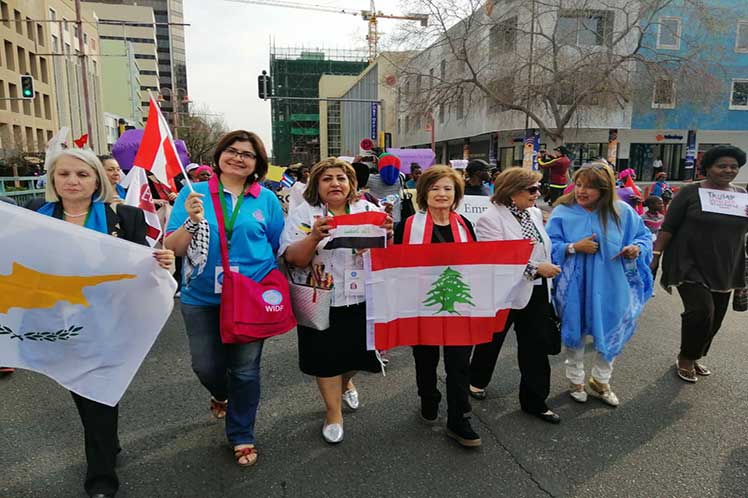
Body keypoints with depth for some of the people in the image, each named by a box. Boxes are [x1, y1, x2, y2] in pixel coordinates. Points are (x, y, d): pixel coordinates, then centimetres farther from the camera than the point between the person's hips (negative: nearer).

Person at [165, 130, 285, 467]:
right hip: (202, 299, 1)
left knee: (245, 370, 9)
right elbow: (172, 248, -7)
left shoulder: (267, 199, -1)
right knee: (206, 366, 15)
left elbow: (278, 248, 5)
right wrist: (192, 221, -24)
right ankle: (221, 394, 52)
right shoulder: (194, 193, -3)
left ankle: (241, 436, 31)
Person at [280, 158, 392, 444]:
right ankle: (333, 412, 33)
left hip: (361, 299, 2)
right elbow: (294, 260, -14)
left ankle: (345, 382, 52)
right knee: (326, 358, 8)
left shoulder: (368, 210, 0)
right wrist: (314, 237, -33)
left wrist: (386, 236, -23)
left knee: (357, 351, 16)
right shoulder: (303, 215, -6)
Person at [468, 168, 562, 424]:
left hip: (537, 292, 6)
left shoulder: (535, 213, 5)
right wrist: (535, 268, -25)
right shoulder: (490, 218, -17)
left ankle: (535, 401, 23)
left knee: (536, 347, 8)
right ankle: (477, 380, 41)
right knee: (491, 340, 15)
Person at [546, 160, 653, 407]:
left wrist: (637, 248, -15)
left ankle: (600, 381, 38)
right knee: (575, 332, 13)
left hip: (610, 288, 2)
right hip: (574, 289, -2)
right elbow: (548, 245, -8)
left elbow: (644, 236, 7)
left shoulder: (622, 212, -4)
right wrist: (573, 247, -23)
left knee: (611, 334, 13)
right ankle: (576, 380, 36)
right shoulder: (563, 211, -9)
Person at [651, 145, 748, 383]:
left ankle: (694, 357, 31)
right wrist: (655, 255, -12)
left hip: (724, 269, 5)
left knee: (715, 318, 9)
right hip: (691, 266, -5)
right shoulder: (691, 192, -6)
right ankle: (685, 359, 7)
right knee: (701, 311, -16)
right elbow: (668, 227, -7)